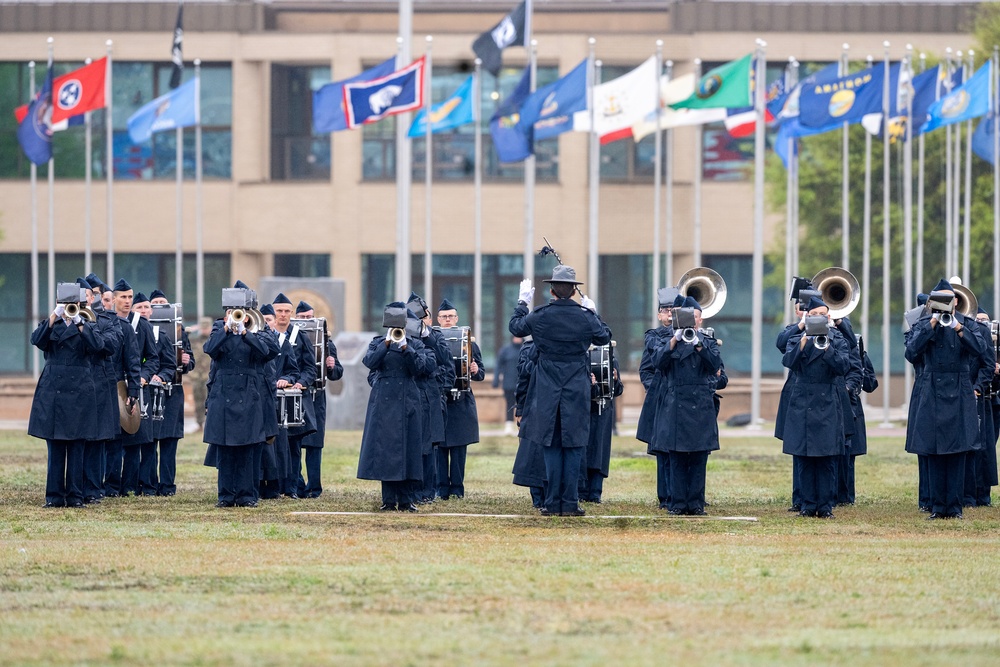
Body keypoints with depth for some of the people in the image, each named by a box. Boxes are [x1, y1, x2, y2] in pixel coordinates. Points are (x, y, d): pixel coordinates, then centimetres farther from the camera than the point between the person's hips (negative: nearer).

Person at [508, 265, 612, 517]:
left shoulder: (539, 316, -8)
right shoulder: (585, 316, -7)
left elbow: (515, 326, 12)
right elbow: (604, 337, 12)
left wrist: (523, 302, 27)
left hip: (548, 391, 0)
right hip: (577, 391, 0)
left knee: (551, 446, 5)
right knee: (573, 446, 4)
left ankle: (552, 503, 3)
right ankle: (570, 503, 2)